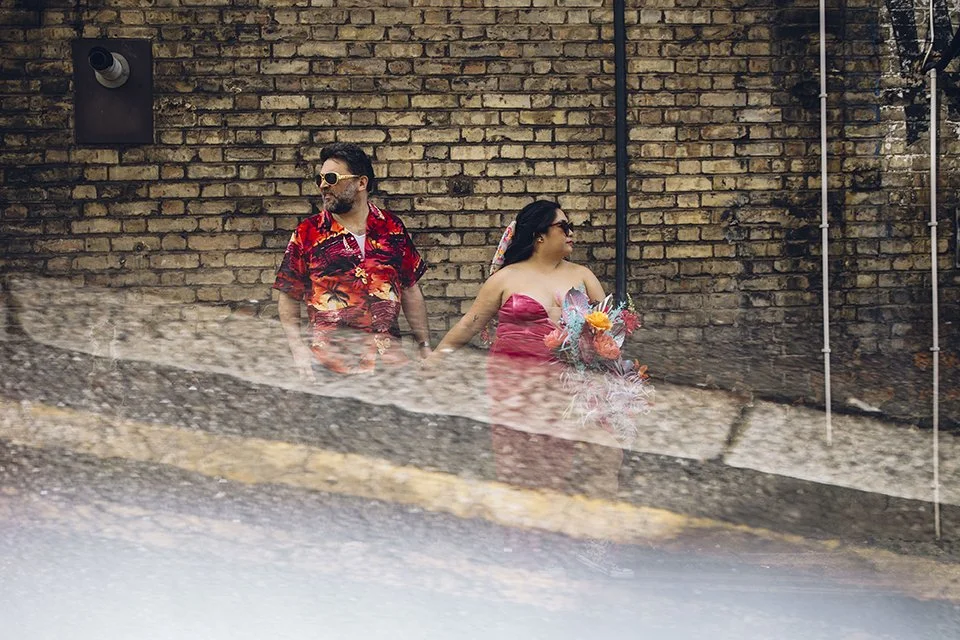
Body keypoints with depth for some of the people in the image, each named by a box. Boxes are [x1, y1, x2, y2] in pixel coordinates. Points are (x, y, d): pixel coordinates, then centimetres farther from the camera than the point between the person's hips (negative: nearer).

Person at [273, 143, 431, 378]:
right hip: (330, 364, -2)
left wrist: (425, 347, 9)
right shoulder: (308, 233, 2)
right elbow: (289, 298, 4)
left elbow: (410, 292, 13)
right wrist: (298, 350, -8)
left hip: (389, 359, 2)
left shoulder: (392, 227, 7)